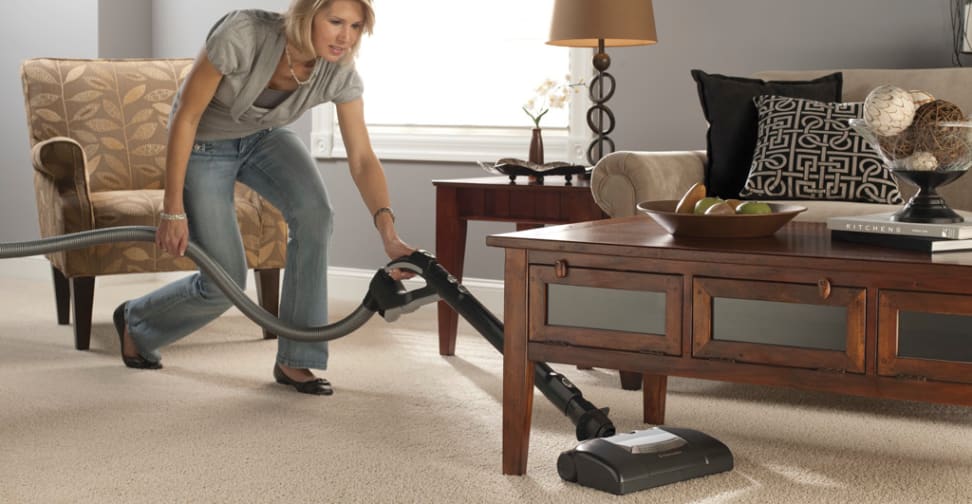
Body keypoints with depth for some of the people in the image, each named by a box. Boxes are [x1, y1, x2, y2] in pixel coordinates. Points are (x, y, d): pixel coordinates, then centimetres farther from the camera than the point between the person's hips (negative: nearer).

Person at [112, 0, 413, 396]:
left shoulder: (339, 72, -25)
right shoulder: (243, 34, -38)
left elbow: (362, 159, -21)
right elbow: (186, 115, -27)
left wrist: (389, 233, -35)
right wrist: (173, 208, -24)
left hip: (263, 138, 4)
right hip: (203, 144, -4)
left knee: (313, 210, -27)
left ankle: (294, 359, -14)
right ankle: (136, 322, 27)